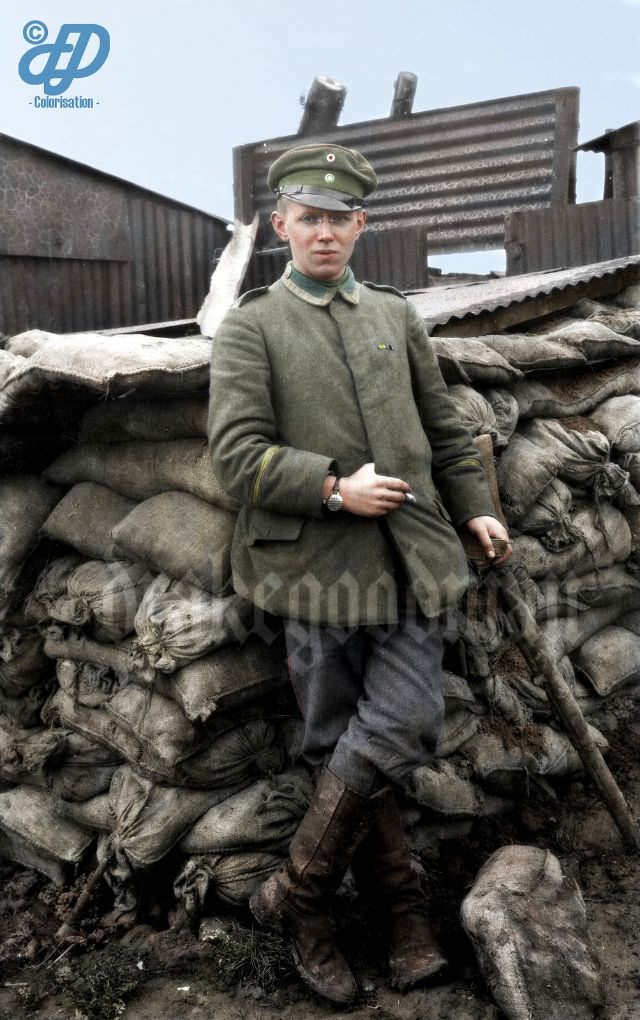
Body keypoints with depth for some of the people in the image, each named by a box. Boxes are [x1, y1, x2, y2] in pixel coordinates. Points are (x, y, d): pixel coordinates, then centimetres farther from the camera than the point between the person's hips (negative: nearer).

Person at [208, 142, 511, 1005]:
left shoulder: (396, 315, 16)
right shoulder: (250, 327, 3)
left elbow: (442, 425, 21)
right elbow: (237, 454, -8)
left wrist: (474, 507, 12)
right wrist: (336, 487, -15)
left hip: (412, 562, 4)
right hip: (318, 569, -3)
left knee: (400, 734, -4)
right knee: (342, 745, 6)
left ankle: (297, 894, 17)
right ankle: (407, 915, 25)